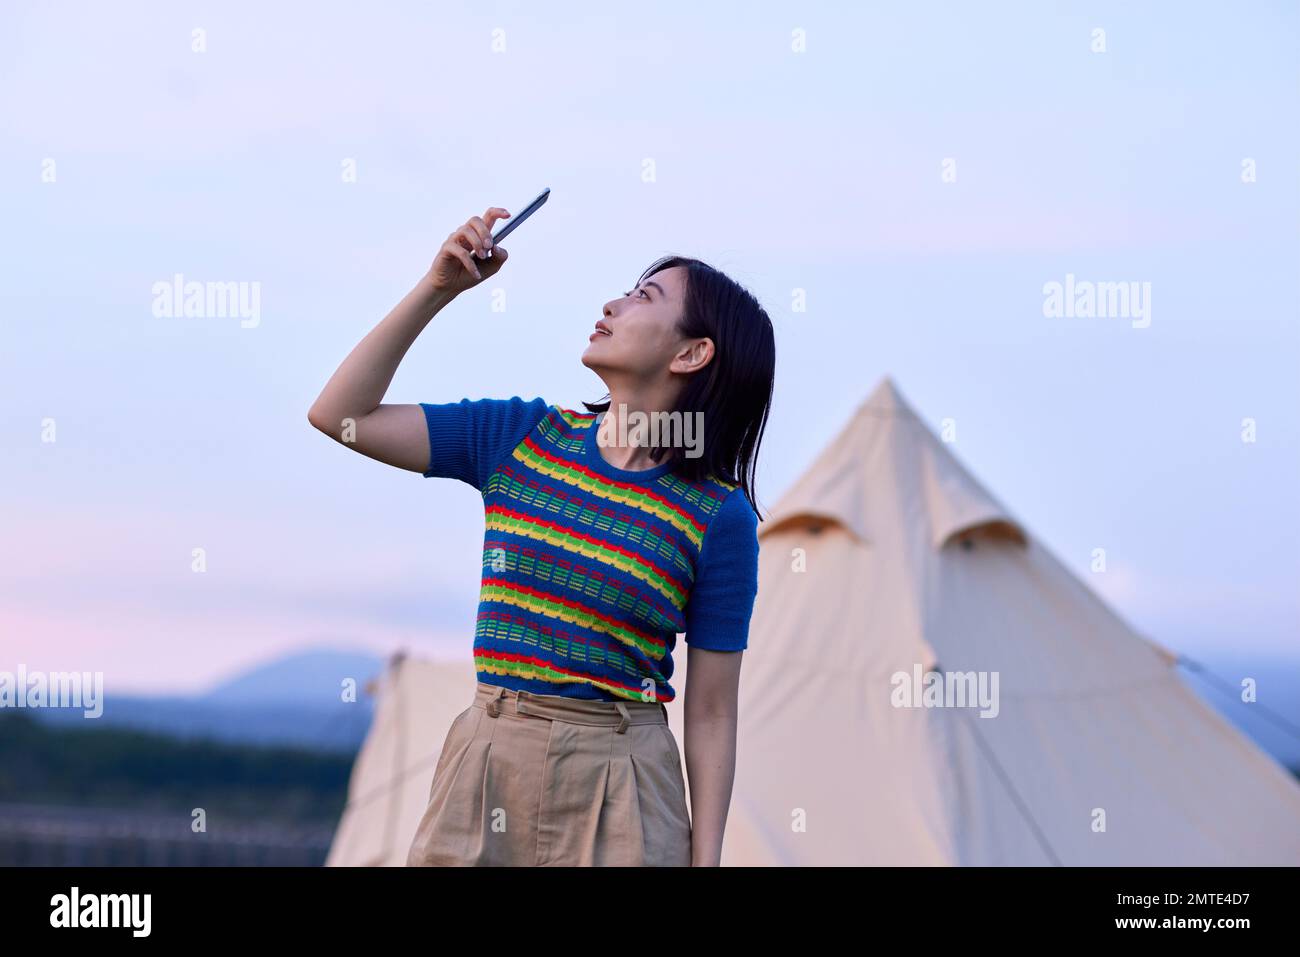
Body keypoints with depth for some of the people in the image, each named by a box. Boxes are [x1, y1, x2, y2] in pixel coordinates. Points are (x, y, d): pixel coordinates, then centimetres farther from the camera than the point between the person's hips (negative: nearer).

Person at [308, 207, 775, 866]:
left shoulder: (720, 517, -6)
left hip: (616, 784, -3)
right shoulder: (523, 435, 4)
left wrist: (705, 861, -8)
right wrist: (437, 288, -2)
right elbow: (339, 416, 2)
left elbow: (711, 715, -4)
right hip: (486, 760, 3)